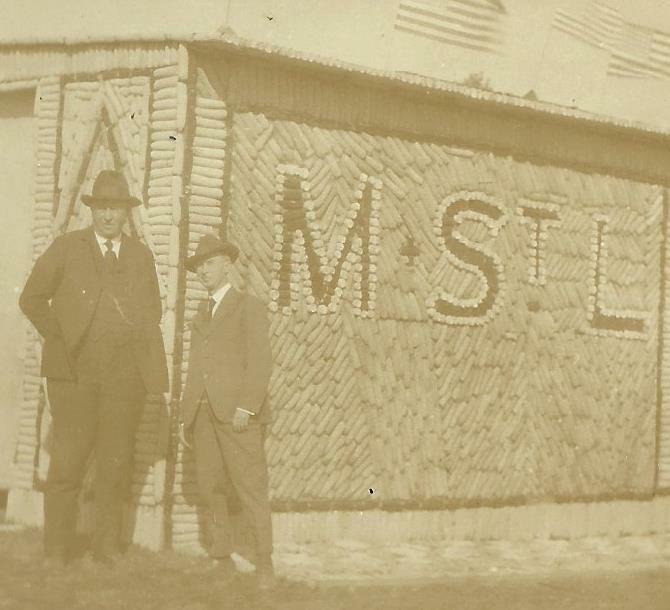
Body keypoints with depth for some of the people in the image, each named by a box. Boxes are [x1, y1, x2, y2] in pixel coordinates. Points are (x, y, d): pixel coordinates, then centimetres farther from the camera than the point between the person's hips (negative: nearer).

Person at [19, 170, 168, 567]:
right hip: (74, 369, -2)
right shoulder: (66, 248, 4)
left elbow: (154, 308, 24)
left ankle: (108, 548, 12)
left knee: (117, 460, 3)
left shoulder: (141, 254, 13)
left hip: (125, 372, 3)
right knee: (68, 460, -6)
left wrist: (139, 347, 10)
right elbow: (33, 299, 8)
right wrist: (59, 338, 1)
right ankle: (57, 552, 2)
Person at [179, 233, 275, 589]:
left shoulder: (248, 307, 5)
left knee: (251, 489, -8)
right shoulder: (201, 316, 24)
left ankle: (264, 563, -4)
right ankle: (222, 562, 6)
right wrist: (186, 416, 12)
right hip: (203, 414, 6)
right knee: (210, 490, 2)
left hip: (237, 413, -6)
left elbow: (260, 362, -6)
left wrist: (246, 407, -15)